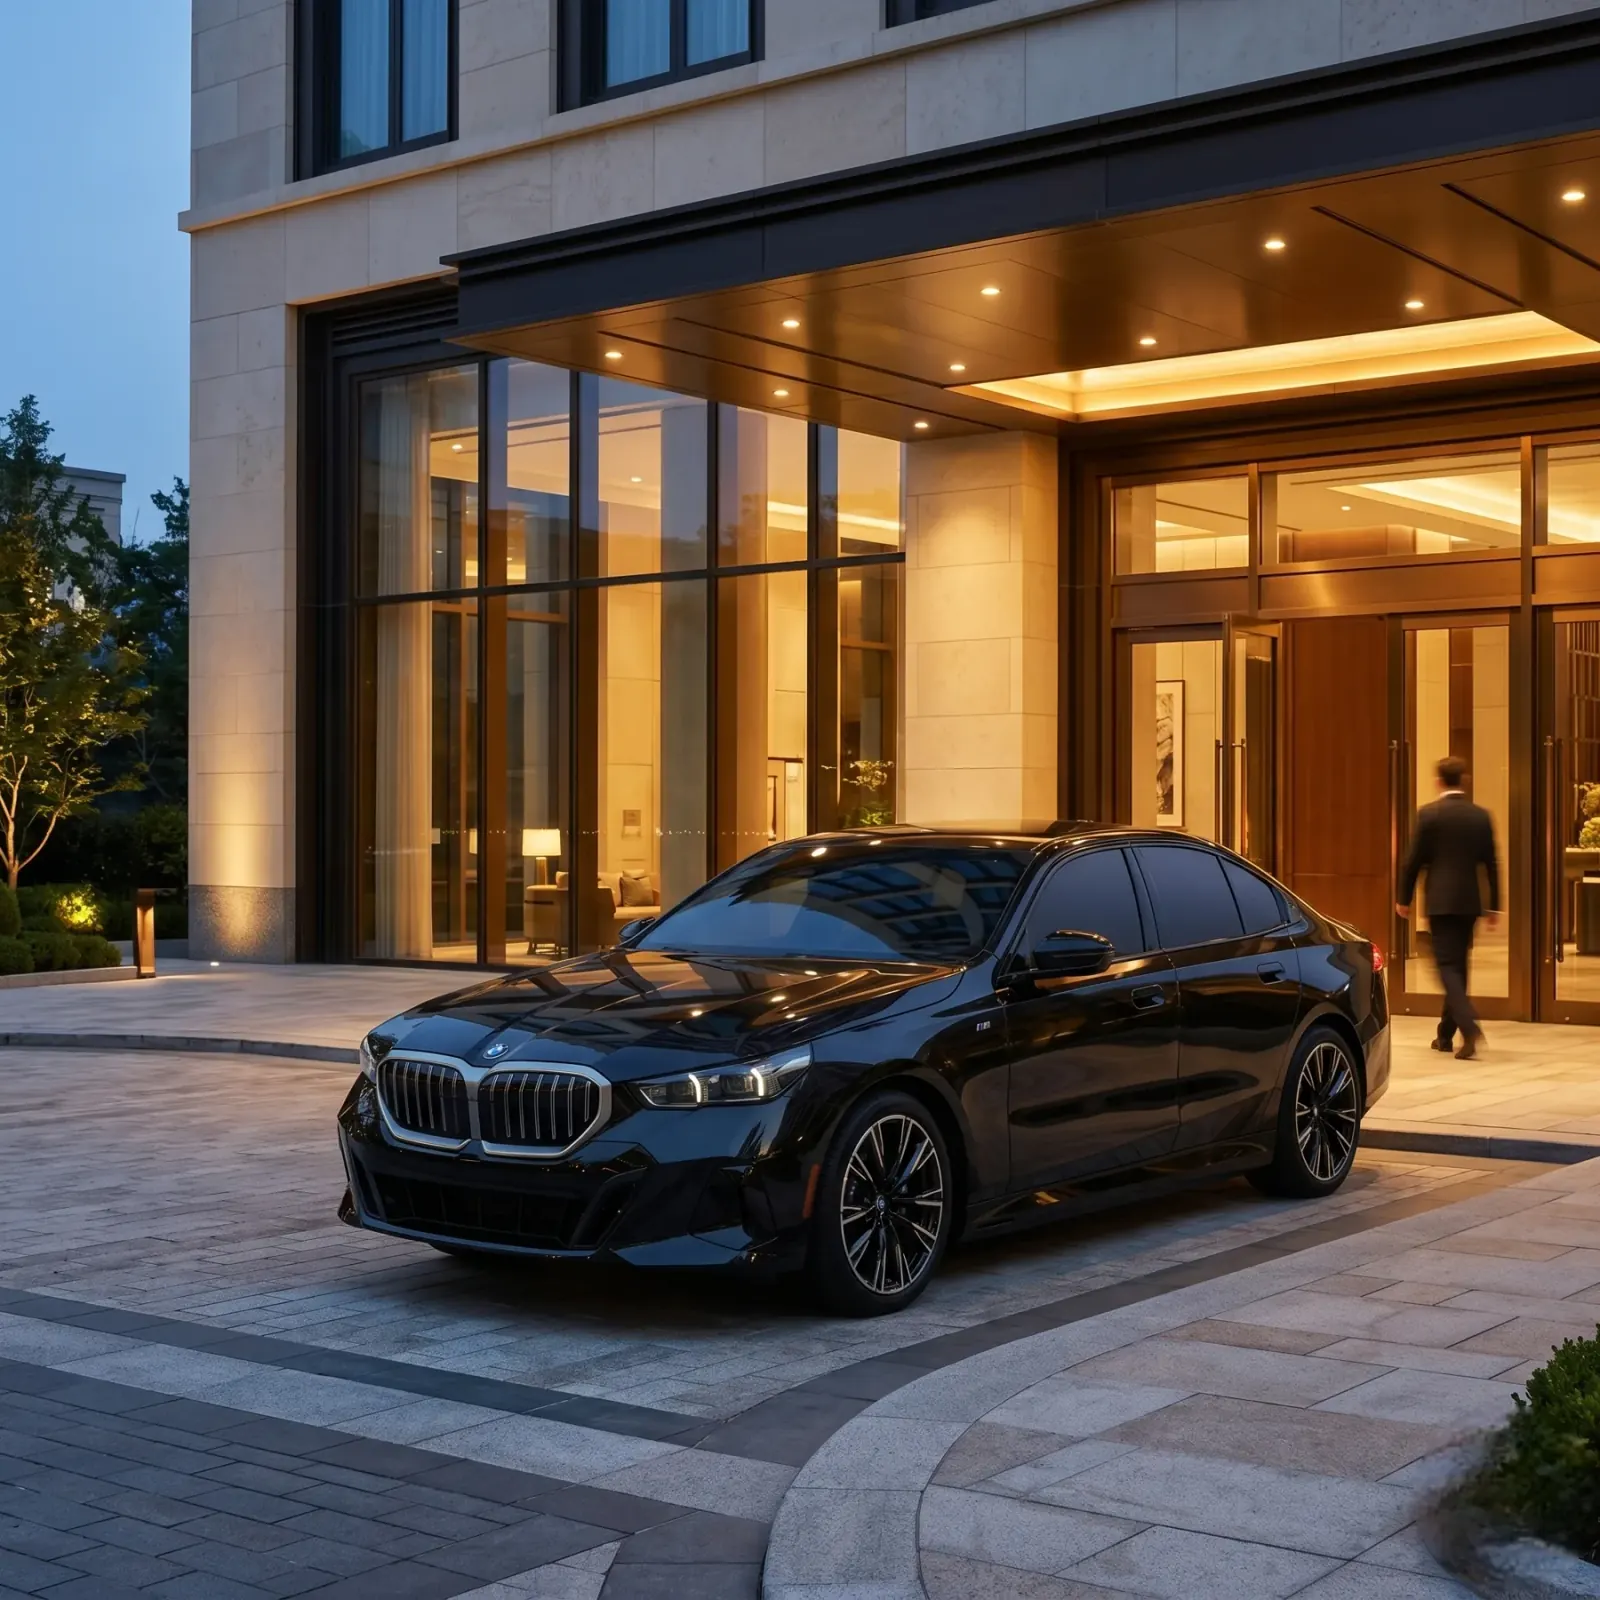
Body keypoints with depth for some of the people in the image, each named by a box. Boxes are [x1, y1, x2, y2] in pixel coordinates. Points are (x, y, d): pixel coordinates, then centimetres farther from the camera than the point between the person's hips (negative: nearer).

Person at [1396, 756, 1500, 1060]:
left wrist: (1404, 898, 8)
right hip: (1470, 901, 4)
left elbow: (1414, 860, -4)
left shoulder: (1429, 814, -7)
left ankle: (1469, 1027, -24)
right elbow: (1491, 864, 7)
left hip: (1441, 901, -4)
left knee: (1447, 966, -4)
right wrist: (1494, 905, 13)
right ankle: (1446, 1034, 22)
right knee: (1458, 965, 14)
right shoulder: (1481, 816, 5)